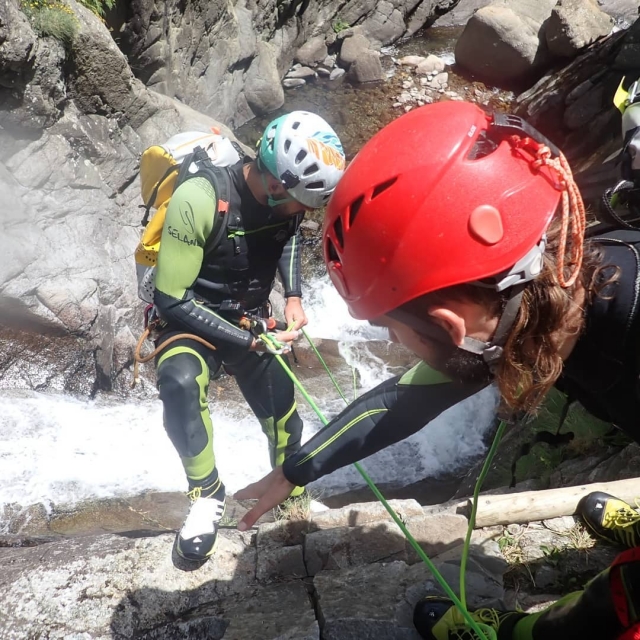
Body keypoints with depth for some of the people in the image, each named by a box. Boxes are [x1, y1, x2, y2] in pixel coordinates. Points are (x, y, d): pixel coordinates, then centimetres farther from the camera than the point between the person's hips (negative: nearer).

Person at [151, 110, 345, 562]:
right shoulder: (197, 200, -32)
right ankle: (208, 493, -15)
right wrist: (248, 341, -27)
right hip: (191, 321, -4)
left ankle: (293, 496, 36)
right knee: (180, 384, -37)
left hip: (253, 320, 5)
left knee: (286, 425, 7)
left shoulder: (284, 194, -15)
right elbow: (171, 301, -26)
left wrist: (293, 295, -4)